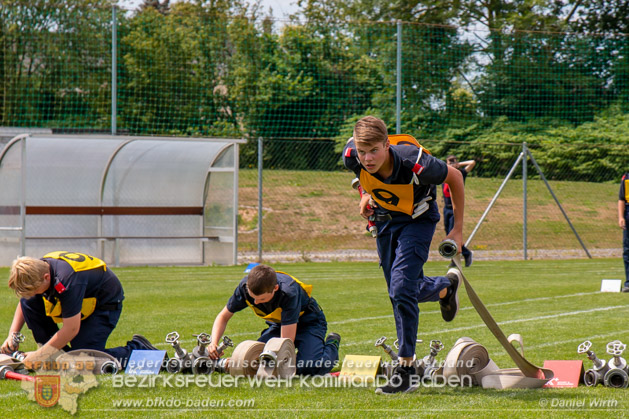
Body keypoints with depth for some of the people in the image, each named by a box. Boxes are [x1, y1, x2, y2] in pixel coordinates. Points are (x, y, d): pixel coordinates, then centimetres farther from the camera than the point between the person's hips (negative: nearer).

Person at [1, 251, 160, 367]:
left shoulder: (67, 280, -39)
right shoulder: (37, 269, -15)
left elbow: (71, 329, -34)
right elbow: (25, 301, 6)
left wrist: (40, 355, -27)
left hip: (106, 303, -8)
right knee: (28, 303, -7)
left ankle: (138, 349, -3)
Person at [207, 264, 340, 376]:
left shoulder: (289, 293, -40)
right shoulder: (245, 286, -24)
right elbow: (224, 316, -5)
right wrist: (214, 343, -24)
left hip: (308, 322, -5)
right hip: (279, 323, 5)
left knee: (309, 368, -30)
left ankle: (331, 345, 5)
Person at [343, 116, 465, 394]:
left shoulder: (415, 164, -38)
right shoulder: (352, 158, -28)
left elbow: (454, 177, -17)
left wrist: (458, 229, -11)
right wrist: (367, 194, 2)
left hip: (418, 219, -5)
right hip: (384, 218, 5)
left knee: (401, 288, -20)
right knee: (399, 292, 14)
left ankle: (407, 370, -12)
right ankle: (446, 286, 47)